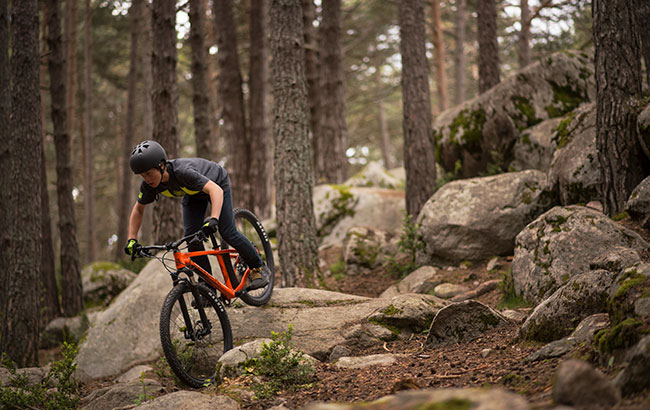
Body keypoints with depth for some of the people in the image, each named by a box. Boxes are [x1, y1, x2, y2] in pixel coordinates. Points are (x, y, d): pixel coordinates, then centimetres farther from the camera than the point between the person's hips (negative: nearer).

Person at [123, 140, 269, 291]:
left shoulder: (182, 171, -45)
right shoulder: (149, 185, -26)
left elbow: (216, 190, -52)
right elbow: (138, 210, -7)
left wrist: (213, 219, -65)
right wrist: (132, 239, -17)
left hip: (216, 183, -5)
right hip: (193, 193, 5)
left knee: (228, 233, -11)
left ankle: (259, 268, 12)